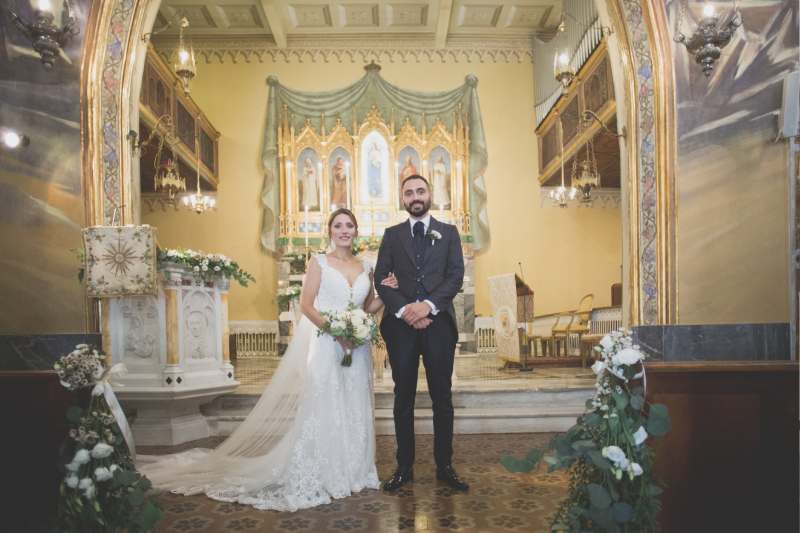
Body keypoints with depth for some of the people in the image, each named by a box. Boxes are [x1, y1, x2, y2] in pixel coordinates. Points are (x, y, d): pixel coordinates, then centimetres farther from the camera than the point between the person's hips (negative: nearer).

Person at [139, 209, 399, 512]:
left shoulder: (365, 268, 11)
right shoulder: (319, 262, -1)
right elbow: (306, 304, -8)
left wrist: (387, 294, -3)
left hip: (357, 347, 5)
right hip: (326, 345, -5)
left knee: (354, 410, 10)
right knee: (321, 408, -2)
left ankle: (350, 473, 25)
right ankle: (315, 476, 11)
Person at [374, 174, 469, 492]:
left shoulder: (448, 232, 10)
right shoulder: (392, 235, 11)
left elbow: (456, 275, -1)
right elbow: (381, 278, 3)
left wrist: (428, 305, -15)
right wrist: (404, 310, -12)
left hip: (438, 322, 0)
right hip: (401, 324, 1)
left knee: (442, 397, 6)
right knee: (404, 397, 7)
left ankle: (444, 466, 18)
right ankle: (404, 468, 17)